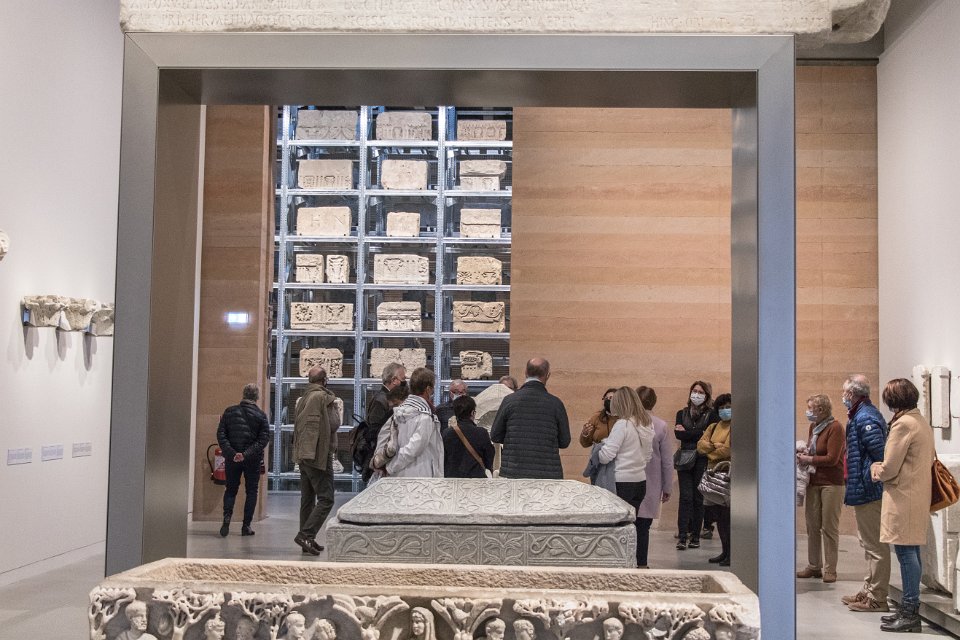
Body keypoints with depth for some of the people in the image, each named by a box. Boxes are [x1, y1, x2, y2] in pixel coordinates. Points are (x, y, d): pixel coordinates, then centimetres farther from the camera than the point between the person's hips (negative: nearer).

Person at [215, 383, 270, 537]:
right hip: (253, 460, -1)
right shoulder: (260, 415, -3)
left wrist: (231, 453, -11)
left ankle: (227, 516, -7)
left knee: (231, 489, 15)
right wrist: (247, 454, -15)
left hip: (232, 459, 1)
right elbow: (264, 438, -12)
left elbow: (221, 434, -5)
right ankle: (246, 526, 6)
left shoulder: (229, 412, 2)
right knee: (251, 491, 10)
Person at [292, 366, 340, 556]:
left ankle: (307, 540, 15)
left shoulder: (303, 399, 14)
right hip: (319, 455, -9)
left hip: (303, 455, 9)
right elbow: (334, 424, -19)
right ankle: (306, 535, -16)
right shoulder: (323, 397, -13)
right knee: (326, 499, -7)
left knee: (307, 499, 12)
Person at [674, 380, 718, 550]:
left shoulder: (711, 414, 2)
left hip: (702, 461, -2)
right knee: (685, 497, -5)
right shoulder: (682, 413, 13)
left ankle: (695, 536, 9)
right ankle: (682, 536, -7)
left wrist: (686, 432, -6)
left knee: (698, 499, 3)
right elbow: (678, 434, -1)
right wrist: (698, 434, -10)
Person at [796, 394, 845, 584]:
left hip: (831, 483, -7)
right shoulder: (813, 426, 10)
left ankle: (830, 570, 5)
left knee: (829, 528, -1)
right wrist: (804, 454, 4)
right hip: (813, 482, 7)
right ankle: (814, 566, 17)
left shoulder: (835, 428, -12)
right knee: (812, 526, 8)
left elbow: (832, 458, -17)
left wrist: (808, 459, -9)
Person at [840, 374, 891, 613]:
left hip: (867, 492, -11)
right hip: (863, 491, 11)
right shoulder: (861, 415, 14)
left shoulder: (865, 418, -19)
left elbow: (880, 455, -26)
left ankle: (876, 598, 2)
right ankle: (868, 591, 28)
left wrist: (870, 481, -18)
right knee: (870, 544, 18)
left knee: (875, 546, -4)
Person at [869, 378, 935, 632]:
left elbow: (890, 468, -17)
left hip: (903, 497, -10)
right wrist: (883, 468, 11)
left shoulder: (903, 424, -15)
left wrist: (876, 470, 6)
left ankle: (909, 613, -2)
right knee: (911, 552, 13)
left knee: (906, 553, -6)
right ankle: (910, 609, 20)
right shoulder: (922, 421, 14)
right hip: (918, 495, 10)